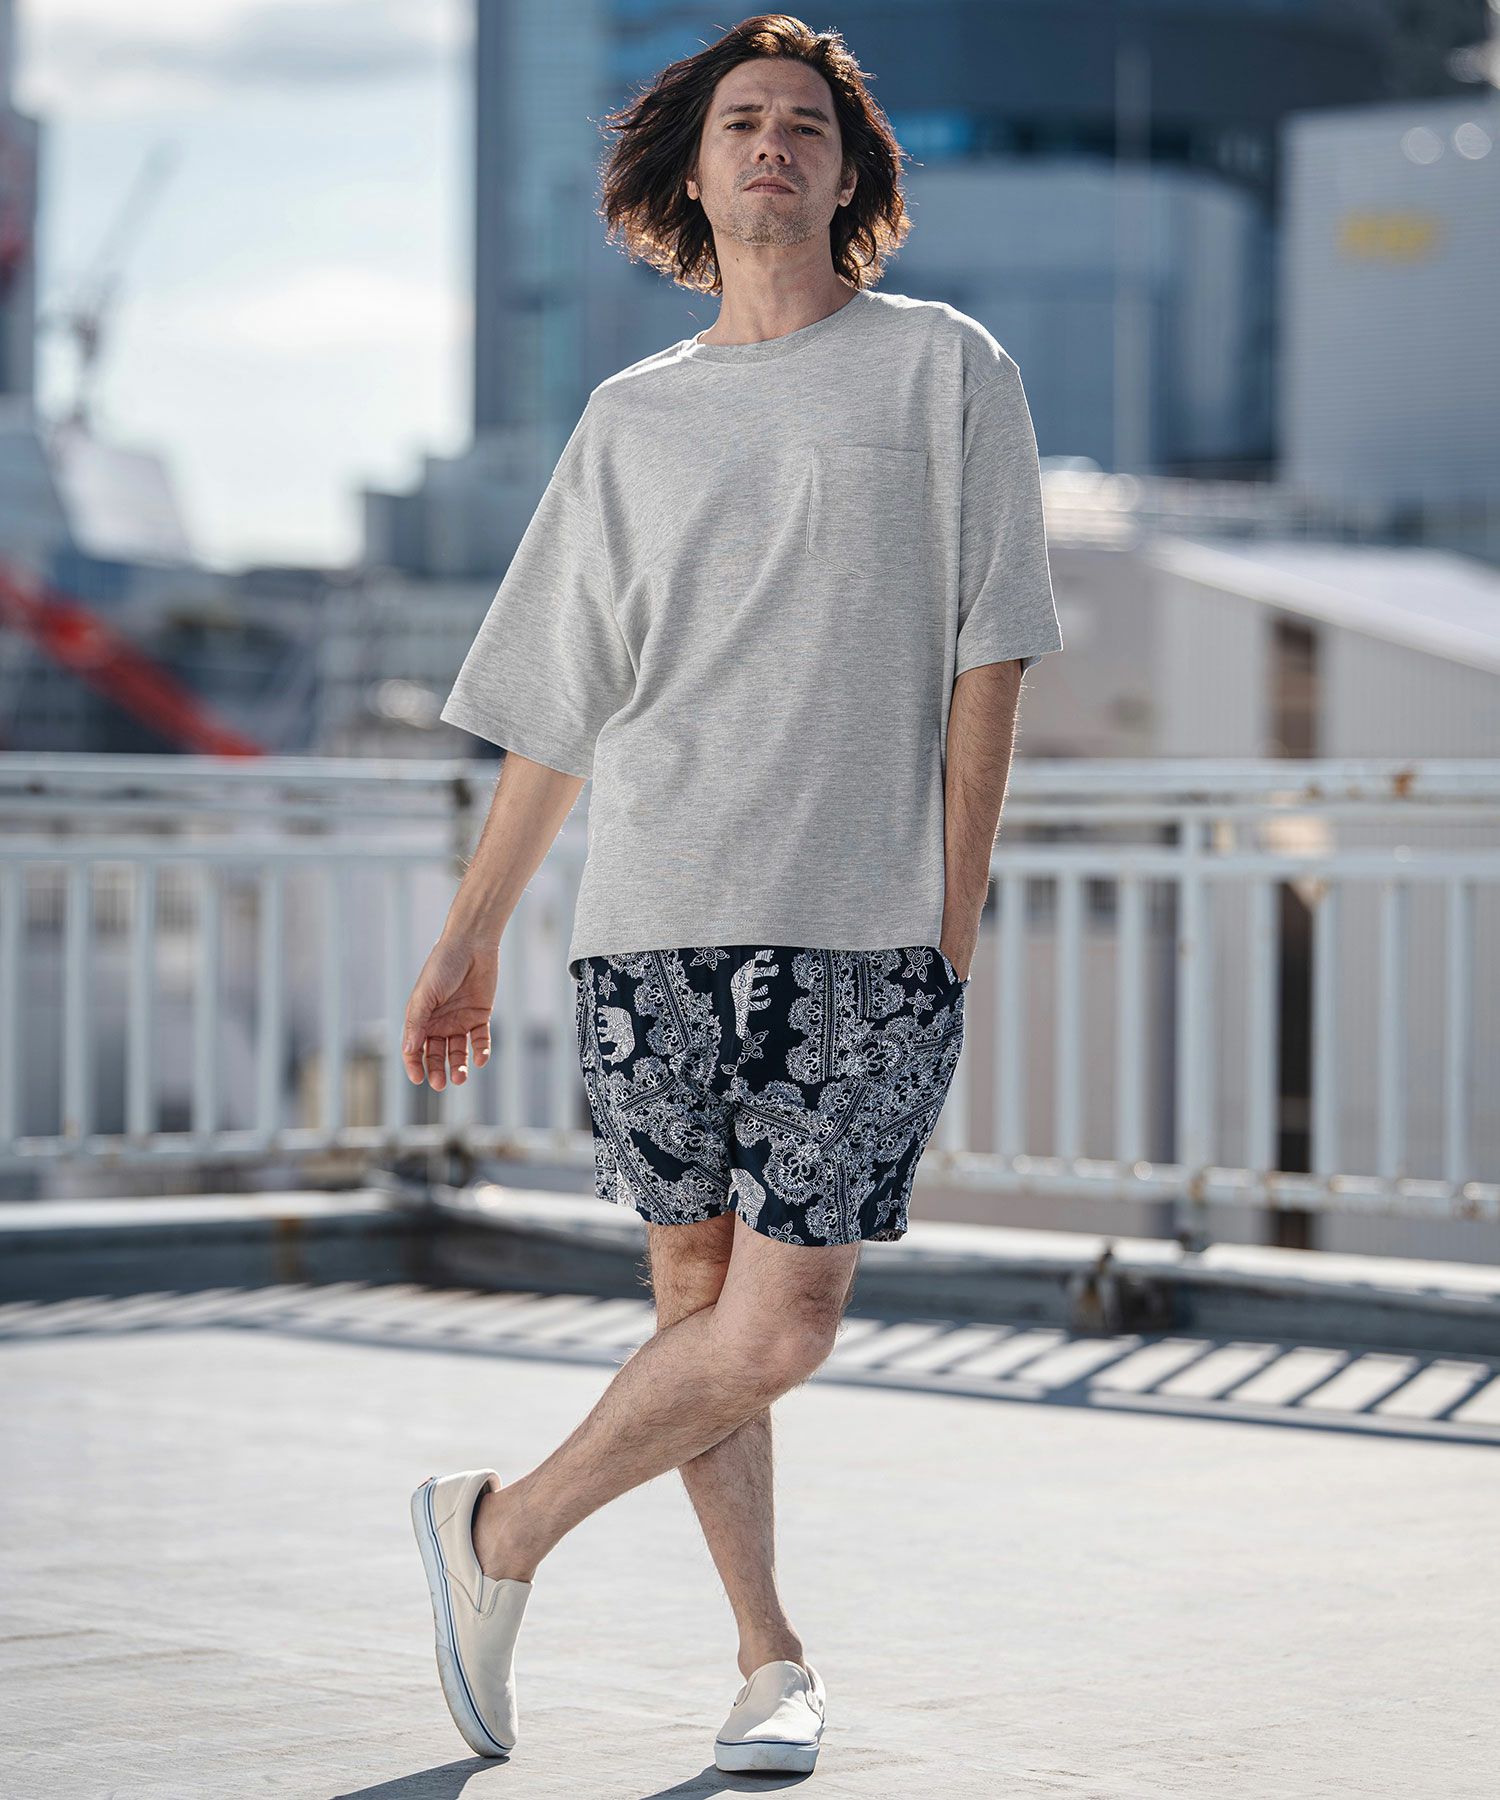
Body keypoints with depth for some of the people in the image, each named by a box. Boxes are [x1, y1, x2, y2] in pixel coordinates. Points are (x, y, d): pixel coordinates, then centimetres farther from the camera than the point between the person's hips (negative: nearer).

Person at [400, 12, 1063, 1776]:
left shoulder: (943, 369, 7)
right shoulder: (632, 420, 15)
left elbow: (985, 653, 3)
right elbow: (554, 713, 18)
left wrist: (953, 906, -5)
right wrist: (468, 938, 15)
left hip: (867, 932, -2)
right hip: (652, 913, 2)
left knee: (776, 1326, -10)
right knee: (697, 1295, 2)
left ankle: (504, 1531, 7)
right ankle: (771, 1660, 15)